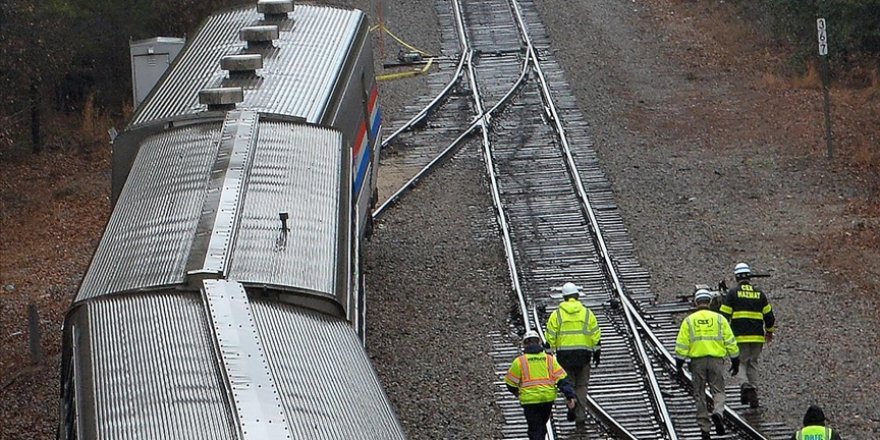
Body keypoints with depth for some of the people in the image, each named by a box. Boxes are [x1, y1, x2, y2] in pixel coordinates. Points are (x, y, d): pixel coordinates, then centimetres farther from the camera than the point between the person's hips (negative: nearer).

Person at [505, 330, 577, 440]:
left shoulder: (520, 361, -2)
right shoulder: (549, 359, 6)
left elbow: (511, 382, 5)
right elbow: (562, 379, 0)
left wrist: (516, 392, 26)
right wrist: (570, 395, -1)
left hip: (530, 401, -3)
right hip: (548, 398, 3)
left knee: (535, 430, 1)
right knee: (542, 426, 23)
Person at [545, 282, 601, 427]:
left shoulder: (557, 314, 1)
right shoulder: (587, 313, 3)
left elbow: (550, 337, -1)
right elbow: (596, 335, 2)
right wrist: (597, 353, 9)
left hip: (564, 353, -1)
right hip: (583, 353, 1)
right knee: (581, 385, 9)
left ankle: (572, 407, -13)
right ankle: (580, 415, 4)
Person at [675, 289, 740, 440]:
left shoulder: (689, 321, 4)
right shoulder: (719, 319, 5)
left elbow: (681, 344, 0)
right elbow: (730, 341, 4)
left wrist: (679, 365, 5)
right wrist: (735, 361, 12)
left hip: (697, 361, 0)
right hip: (716, 360, 0)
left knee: (699, 395, 8)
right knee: (718, 390, 9)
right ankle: (718, 412, -22)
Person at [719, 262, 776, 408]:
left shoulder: (733, 293, -1)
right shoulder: (759, 293, 9)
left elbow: (724, 315, -3)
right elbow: (769, 315, 13)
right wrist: (769, 331, 27)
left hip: (740, 336, -3)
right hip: (757, 336, 3)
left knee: (742, 362, 1)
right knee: (753, 363, 12)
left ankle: (747, 385, -26)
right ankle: (753, 396, 11)